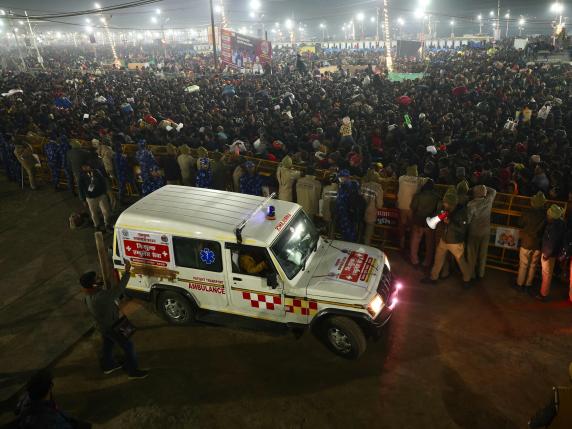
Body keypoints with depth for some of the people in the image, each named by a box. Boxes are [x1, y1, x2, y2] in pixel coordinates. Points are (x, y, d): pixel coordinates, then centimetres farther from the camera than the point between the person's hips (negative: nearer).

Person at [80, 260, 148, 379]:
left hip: (104, 324, 9)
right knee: (128, 346, 8)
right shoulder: (99, 297, -43)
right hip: (111, 327, -9)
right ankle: (133, 371, 24)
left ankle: (108, 366, 53)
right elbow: (118, 290, -43)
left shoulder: (90, 293, -12)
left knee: (107, 344, 30)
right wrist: (127, 271, -40)